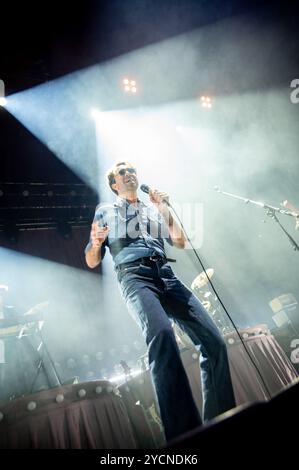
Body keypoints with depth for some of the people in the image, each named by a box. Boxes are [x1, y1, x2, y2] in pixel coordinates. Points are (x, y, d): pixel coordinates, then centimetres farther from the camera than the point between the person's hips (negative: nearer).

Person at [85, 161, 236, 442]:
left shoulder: (155, 209, 28)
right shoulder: (105, 211, 19)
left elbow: (180, 243, 17)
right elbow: (92, 262, 14)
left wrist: (166, 209, 7)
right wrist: (96, 243, -9)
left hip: (166, 275, 4)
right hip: (134, 275, -4)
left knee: (213, 340, -11)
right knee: (161, 332, -35)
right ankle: (184, 432, -33)